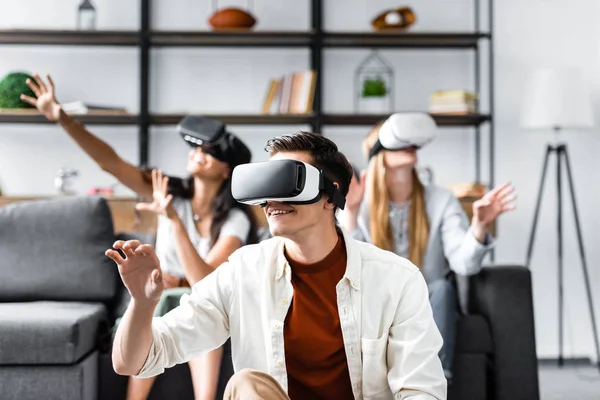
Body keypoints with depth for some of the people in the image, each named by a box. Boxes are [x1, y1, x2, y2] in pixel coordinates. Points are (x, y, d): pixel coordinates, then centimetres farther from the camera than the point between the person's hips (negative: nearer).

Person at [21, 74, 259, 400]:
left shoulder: (235, 219, -20)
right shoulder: (171, 193, -11)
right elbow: (110, 161, -21)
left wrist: (173, 219, -40)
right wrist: (61, 117, -33)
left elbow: (205, 282, -33)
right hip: (157, 301, 2)